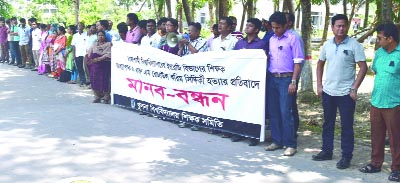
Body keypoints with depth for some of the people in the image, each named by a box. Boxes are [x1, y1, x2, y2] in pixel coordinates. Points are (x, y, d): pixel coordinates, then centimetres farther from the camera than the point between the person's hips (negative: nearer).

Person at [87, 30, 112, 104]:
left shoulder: (108, 44, 6)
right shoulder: (94, 45, 20)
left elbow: (109, 55, -8)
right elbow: (89, 55, 13)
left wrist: (99, 58, -15)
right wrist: (93, 60, -7)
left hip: (105, 66, -4)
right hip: (95, 66, 4)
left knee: (104, 81, -10)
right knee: (94, 80, -3)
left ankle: (106, 98, -2)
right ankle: (97, 97, 6)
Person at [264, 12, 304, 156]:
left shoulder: (293, 39, -5)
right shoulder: (271, 40, 13)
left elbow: (297, 62, -7)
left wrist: (293, 82, -13)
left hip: (286, 79, -6)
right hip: (272, 78, 6)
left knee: (285, 112, -7)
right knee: (273, 111, 8)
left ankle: (290, 144, 0)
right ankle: (277, 141, 18)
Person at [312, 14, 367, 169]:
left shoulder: (354, 45, -9)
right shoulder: (327, 44, 5)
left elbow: (363, 67, -9)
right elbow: (320, 64, 16)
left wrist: (354, 89, -14)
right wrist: (319, 85, 8)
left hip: (346, 93, -5)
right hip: (328, 92, 5)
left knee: (346, 126, 2)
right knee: (327, 123, 15)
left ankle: (346, 156, 13)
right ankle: (327, 151, 28)